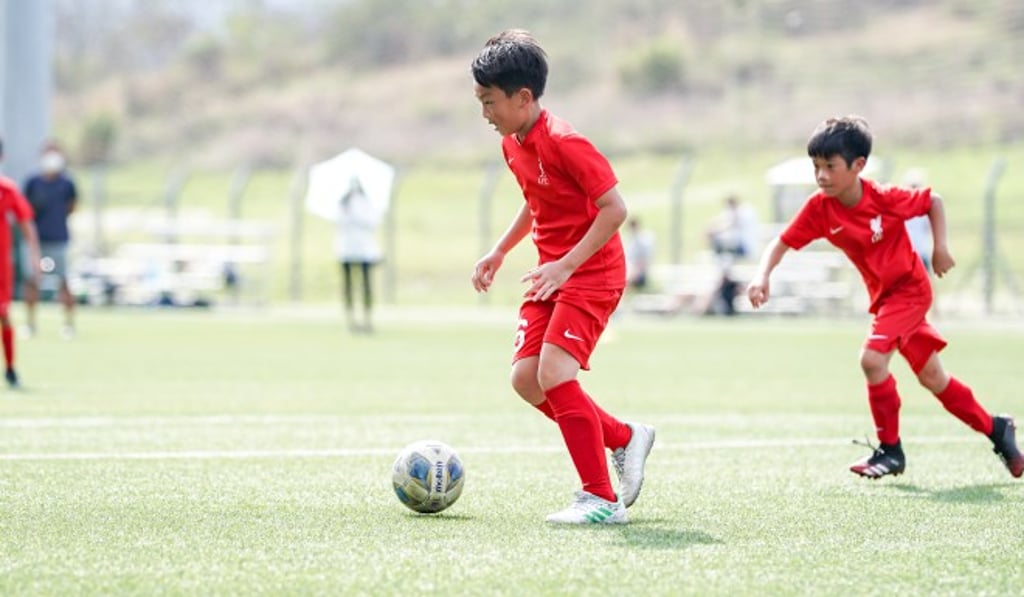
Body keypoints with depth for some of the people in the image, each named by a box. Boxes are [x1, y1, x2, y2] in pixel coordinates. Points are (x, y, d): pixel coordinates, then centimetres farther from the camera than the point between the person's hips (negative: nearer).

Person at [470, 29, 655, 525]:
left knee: (553, 373, -21)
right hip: (552, 274, 9)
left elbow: (614, 208, -23)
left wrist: (566, 265, -26)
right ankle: (625, 438, 18)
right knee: (525, 378, 0)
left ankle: (602, 500, -15)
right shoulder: (512, 145, 6)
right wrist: (499, 252, 17)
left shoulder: (563, 142, -22)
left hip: (592, 273, -9)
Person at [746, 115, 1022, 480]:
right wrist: (762, 276, -31)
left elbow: (933, 201, -7)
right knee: (931, 376, 12)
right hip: (883, 296, 6)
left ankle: (890, 449, -8)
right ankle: (995, 429, 30)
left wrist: (940, 247, -12)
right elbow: (781, 244, -13)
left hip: (910, 288, -6)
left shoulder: (885, 198, -24)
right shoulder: (819, 208, -14)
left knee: (872, 358, -23)